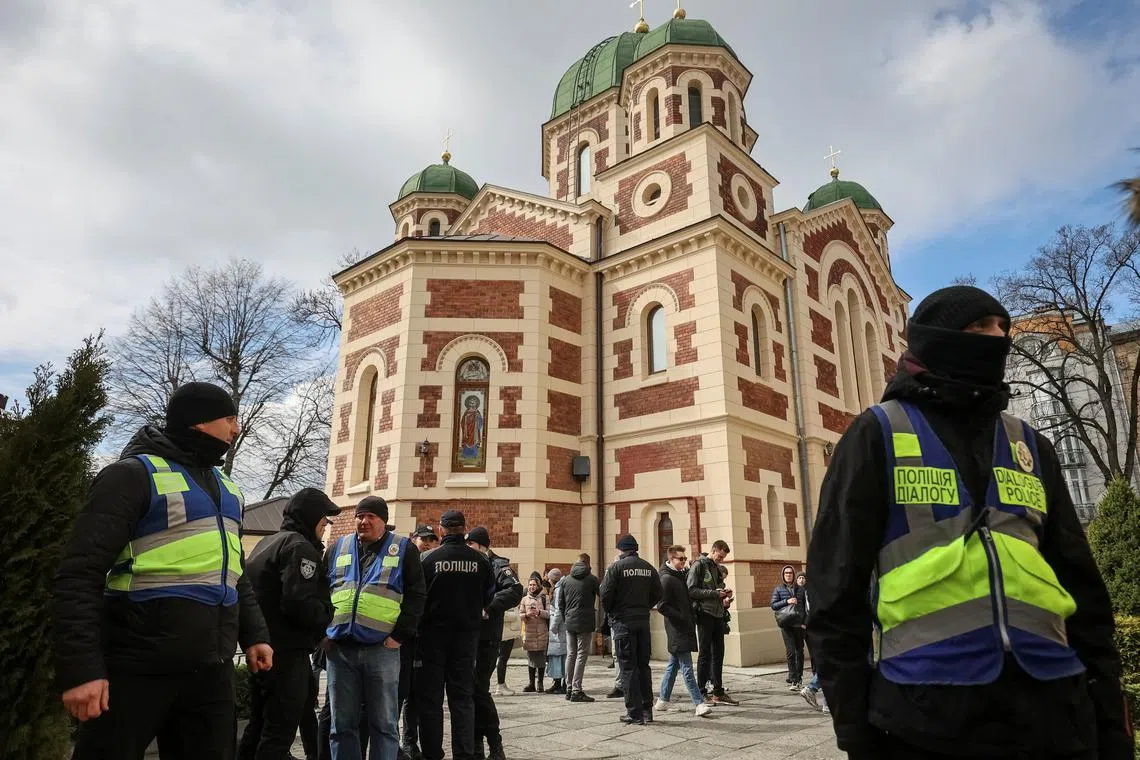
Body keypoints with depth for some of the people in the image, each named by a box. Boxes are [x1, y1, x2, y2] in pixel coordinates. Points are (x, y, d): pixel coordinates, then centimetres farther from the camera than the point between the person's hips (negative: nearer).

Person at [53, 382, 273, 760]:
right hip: (138, 670, -7)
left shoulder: (227, 488, 16)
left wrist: (254, 634, 13)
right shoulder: (135, 475, -7)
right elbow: (80, 575, -13)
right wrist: (80, 667, -19)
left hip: (212, 670, 7)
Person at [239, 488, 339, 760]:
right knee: (280, 730, -2)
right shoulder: (299, 547, -15)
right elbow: (299, 603, -26)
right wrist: (327, 615, -10)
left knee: (258, 724, 19)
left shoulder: (266, 544, 16)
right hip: (287, 653, -10)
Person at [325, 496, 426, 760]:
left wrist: (400, 635, -8)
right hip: (340, 648, 3)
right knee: (343, 723, 10)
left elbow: (417, 595, -1)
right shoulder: (338, 548, 13)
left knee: (383, 723, 5)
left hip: (381, 649, -3)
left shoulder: (403, 549, 3)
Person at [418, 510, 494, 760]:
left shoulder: (431, 559, -12)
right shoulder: (479, 560, -5)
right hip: (467, 633, 2)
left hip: (434, 632, -2)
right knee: (463, 696, 10)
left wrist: (422, 622, 13)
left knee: (430, 696, 9)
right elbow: (489, 597, 5)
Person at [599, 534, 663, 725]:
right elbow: (657, 594, 6)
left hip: (623, 621, -5)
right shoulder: (649, 568, 5)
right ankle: (647, 710, 19)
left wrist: (610, 612, 5)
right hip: (643, 620, 5)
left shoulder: (617, 566, -10)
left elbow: (606, 594, -13)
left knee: (628, 667, 1)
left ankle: (635, 713, 2)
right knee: (643, 665, 15)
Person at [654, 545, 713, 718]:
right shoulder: (667, 579, -13)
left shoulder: (682, 575, 14)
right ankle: (699, 704, -7)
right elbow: (662, 606, -19)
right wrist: (681, 617, -17)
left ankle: (662, 700, 23)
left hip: (685, 627, 9)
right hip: (676, 628, -9)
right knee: (686, 667, -8)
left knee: (673, 664, 14)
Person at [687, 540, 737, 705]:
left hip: (718, 615, 8)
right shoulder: (698, 565, -8)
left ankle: (718, 692, 18)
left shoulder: (716, 568, 17)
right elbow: (691, 590, -15)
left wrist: (725, 593, 5)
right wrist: (714, 593, -19)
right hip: (705, 614, -8)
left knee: (718, 654, 10)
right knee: (705, 654, -1)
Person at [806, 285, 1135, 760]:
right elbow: (838, 583, -5)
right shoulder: (878, 435, -1)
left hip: (1053, 707, 5)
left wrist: (1108, 712, 9)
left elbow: (1080, 582, 15)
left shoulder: (1027, 444, 14)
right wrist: (854, 720, -8)